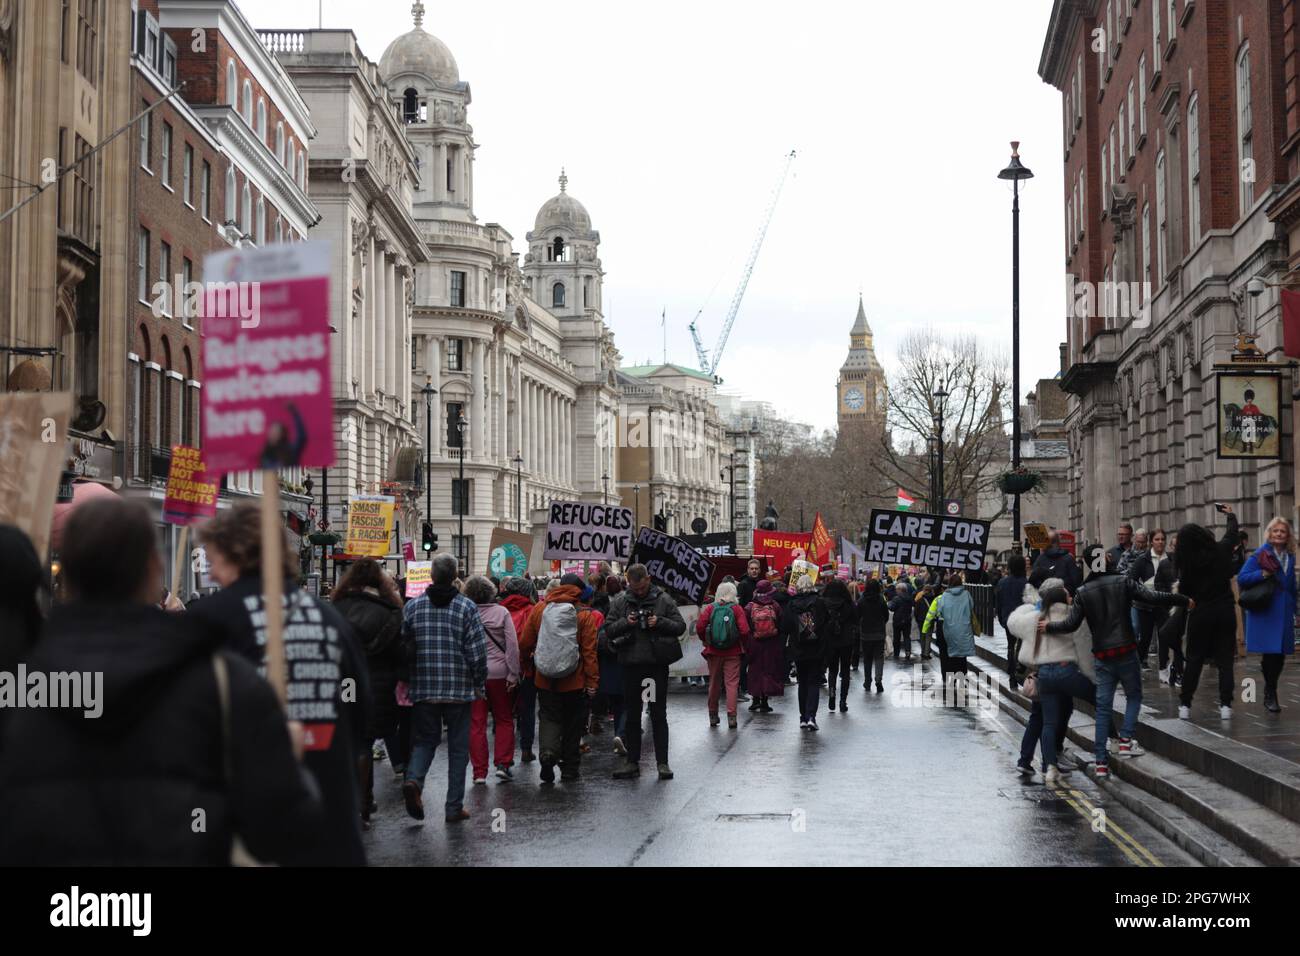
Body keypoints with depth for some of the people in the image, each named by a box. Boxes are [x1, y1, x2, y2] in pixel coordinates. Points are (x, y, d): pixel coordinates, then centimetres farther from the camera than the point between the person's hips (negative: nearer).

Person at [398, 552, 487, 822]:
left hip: (423, 689, 2)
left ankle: (413, 779, -13)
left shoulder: (413, 606, 2)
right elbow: (477, 652, -9)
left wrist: (405, 681, 17)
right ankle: (454, 807, 9)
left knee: (424, 740, 15)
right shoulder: (467, 607, -5)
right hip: (459, 690, -2)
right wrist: (479, 684, 4)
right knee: (458, 747, 8)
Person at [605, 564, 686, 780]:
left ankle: (662, 762, 6)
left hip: (657, 664, -2)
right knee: (632, 715, 9)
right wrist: (625, 623, -13)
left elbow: (680, 626, 1)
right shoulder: (620, 602, 6)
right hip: (631, 664, 2)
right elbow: (608, 629, 5)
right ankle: (632, 761, 16)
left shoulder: (663, 599, 1)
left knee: (658, 715, 2)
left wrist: (660, 622, -16)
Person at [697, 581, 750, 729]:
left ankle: (713, 716, 21)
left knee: (714, 683, 13)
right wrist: (743, 644, 3)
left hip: (713, 651, 2)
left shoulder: (710, 608, -1)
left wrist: (705, 641, 7)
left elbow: (699, 626, -9)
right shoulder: (737, 609, -5)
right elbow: (744, 630, -14)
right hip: (732, 652, -2)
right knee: (732, 683, 1)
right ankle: (731, 716, -7)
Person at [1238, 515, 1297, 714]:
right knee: (1271, 653, -7)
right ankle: (1270, 695, 5)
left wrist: (1295, 610, 22)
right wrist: (1263, 574, -22)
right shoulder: (1259, 555, -5)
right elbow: (1241, 578, -9)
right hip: (1264, 613, -5)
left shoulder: (1290, 557, 12)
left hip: (1284, 613, 5)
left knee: (1279, 654, 7)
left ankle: (1270, 692, 24)